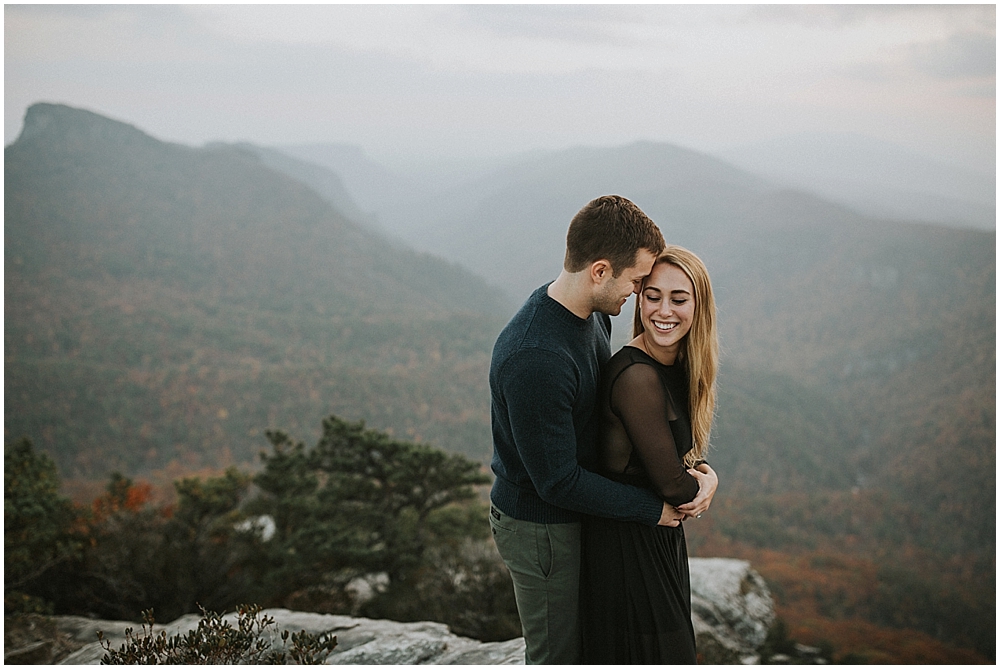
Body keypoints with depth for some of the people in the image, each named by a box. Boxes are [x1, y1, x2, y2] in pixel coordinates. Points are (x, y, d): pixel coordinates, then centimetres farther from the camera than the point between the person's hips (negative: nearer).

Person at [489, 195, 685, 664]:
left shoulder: (592, 313, -4)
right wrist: (653, 508, -19)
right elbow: (557, 482, -28)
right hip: (540, 528, -9)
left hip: (577, 510, 9)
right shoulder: (534, 359, -35)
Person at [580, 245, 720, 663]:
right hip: (628, 545, -9)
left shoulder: (679, 365, 1)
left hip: (661, 534, 9)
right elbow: (669, 483, -23)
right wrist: (701, 484, -2)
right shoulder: (637, 377, -27)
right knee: (649, 651, 6)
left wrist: (706, 476, -13)